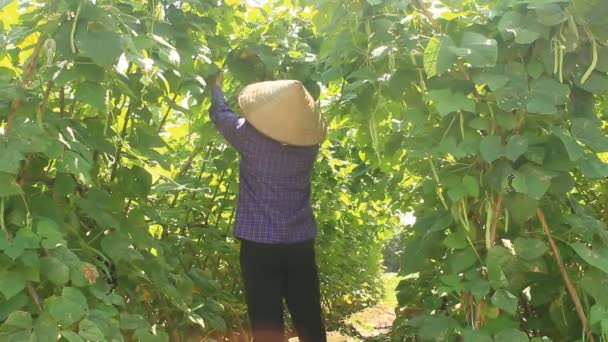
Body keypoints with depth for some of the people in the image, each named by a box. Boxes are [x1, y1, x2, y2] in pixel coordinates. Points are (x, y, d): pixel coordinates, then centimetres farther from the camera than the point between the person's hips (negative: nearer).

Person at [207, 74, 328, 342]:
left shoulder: (249, 136, -12)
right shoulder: (308, 143, -3)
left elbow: (219, 112, 7)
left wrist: (216, 86, 27)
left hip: (259, 243, -3)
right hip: (300, 243, 4)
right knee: (309, 319, 14)